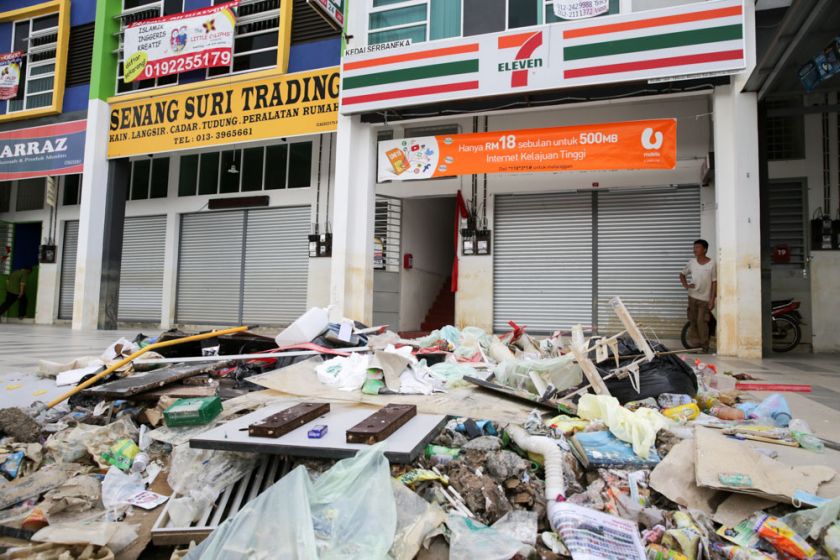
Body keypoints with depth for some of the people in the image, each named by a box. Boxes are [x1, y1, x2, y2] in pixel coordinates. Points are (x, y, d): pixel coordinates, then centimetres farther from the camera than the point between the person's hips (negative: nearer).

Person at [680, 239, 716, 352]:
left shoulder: (711, 264, -8)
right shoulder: (692, 262, 2)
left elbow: (714, 282, -7)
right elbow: (682, 274, 16)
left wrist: (712, 299, -11)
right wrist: (686, 285, -3)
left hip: (705, 298, -4)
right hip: (692, 297, 4)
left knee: (701, 322, -8)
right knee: (693, 321, 7)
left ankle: (704, 346, 3)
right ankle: (695, 344, 17)